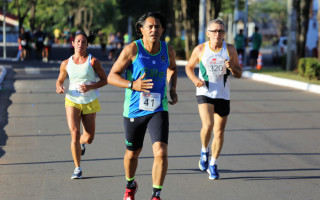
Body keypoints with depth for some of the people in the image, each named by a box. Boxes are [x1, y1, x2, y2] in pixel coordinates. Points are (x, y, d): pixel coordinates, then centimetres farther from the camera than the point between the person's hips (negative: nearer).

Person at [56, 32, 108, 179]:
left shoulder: (93, 61, -6)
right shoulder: (66, 64, 1)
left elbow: (105, 80, -2)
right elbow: (60, 80, 14)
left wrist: (90, 86, -19)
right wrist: (59, 87, -10)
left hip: (90, 102, 0)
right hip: (72, 102, 0)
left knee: (89, 138, 6)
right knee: (74, 132, -18)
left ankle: (81, 143, 47)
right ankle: (77, 168, -6)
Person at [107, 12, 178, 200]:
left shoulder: (168, 49, -2)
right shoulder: (132, 49, -13)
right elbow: (112, 76, -11)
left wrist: (173, 89, 6)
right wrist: (133, 85, -27)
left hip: (159, 109, 1)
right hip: (134, 109, -1)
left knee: (161, 152, -18)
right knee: (132, 154, 16)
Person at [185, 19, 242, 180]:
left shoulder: (230, 50, -1)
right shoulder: (200, 49, -3)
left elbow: (239, 74, 5)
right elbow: (189, 67, 11)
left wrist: (231, 67, -18)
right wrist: (195, 80, -8)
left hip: (223, 95, 2)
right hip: (204, 93, -2)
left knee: (219, 132, 7)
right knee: (208, 125, -23)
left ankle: (213, 164, 24)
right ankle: (204, 150, 8)